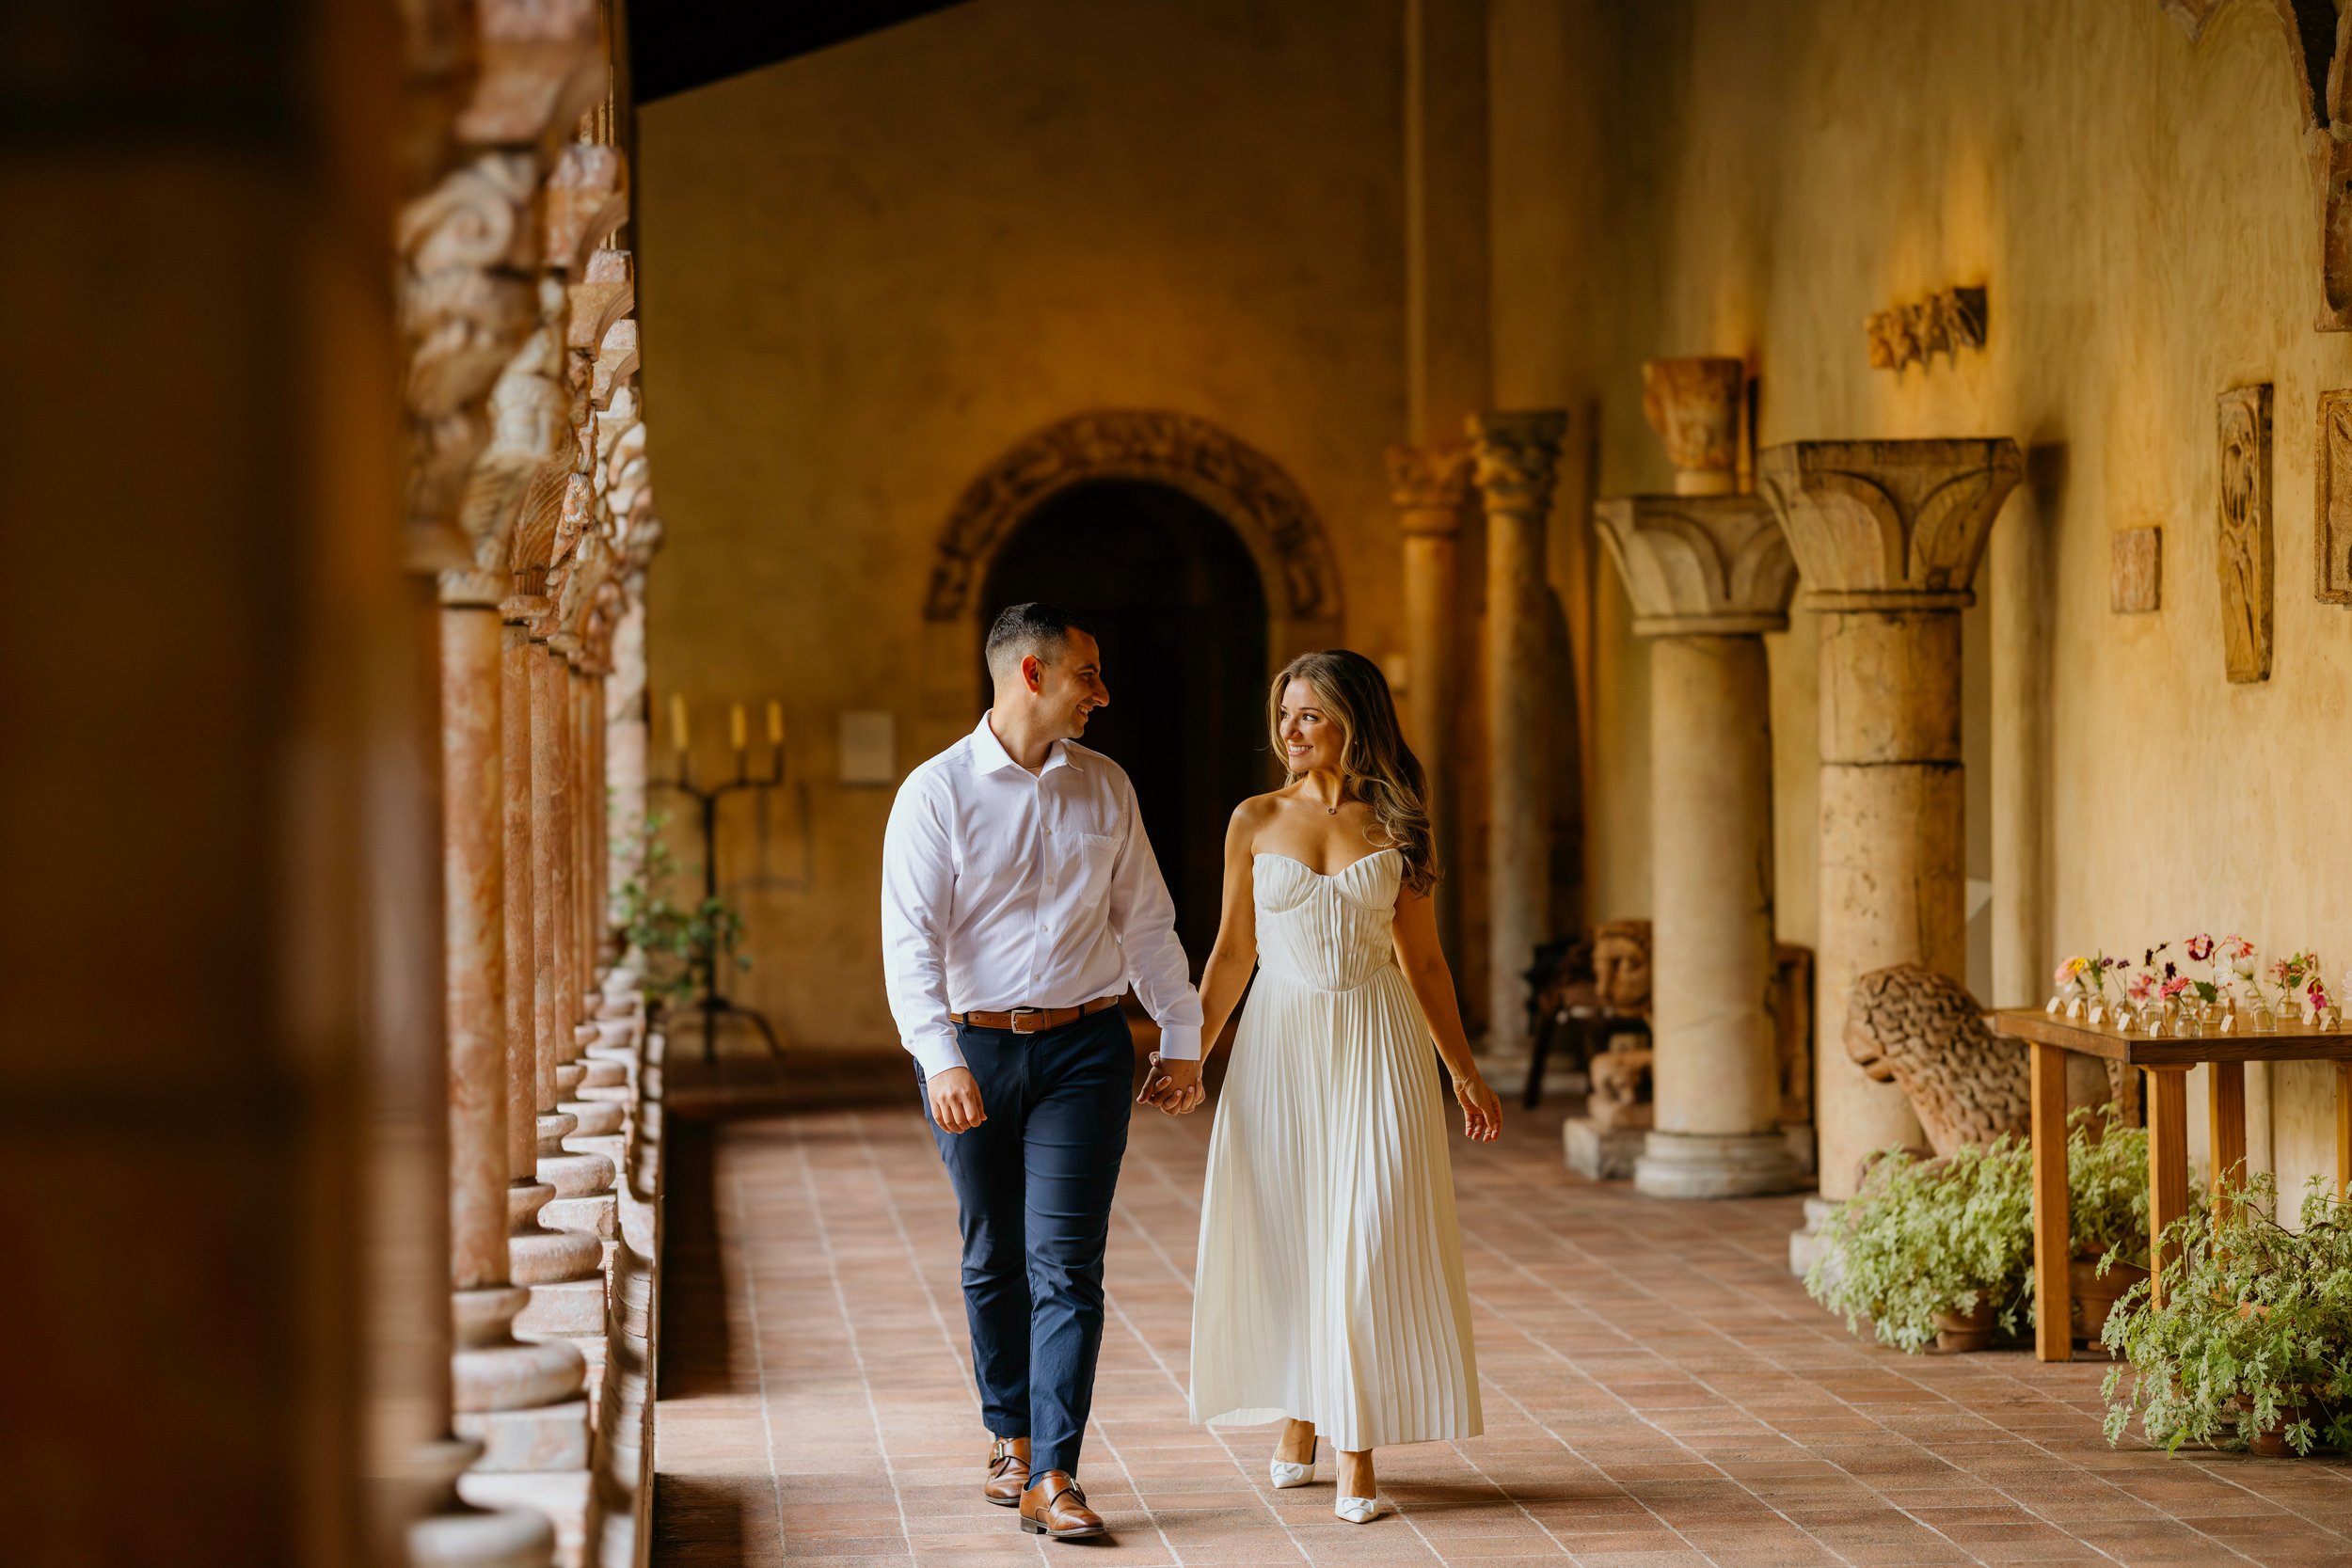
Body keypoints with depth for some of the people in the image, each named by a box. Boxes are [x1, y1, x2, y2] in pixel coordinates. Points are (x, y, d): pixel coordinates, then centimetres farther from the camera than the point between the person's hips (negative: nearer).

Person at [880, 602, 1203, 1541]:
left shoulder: (1104, 787, 7)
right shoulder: (937, 791, -5)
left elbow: (1146, 920, 16)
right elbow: (911, 936, -12)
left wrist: (1181, 1033, 15)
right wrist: (942, 1060, -23)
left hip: (1083, 1047, 1)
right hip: (972, 1048, -1)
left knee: (1065, 1263, -8)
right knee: (994, 1260, 10)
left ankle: (1051, 1480, -9)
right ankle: (1011, 1439, 29)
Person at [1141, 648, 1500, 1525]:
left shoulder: (1396, 828, 4)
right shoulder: (1257, 822, 4)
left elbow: (1422, 962, 9)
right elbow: (1232, 952, 7)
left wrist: (1465, 1073, 8)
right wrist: (1189, 1057, -1)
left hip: (1377, 1048, -1)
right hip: (1282, 1042, 1)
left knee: (1366, 1244, -5)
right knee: (1281, 1237, 5)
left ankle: (1357, 1456, -1)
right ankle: (1297, 1430, 22)